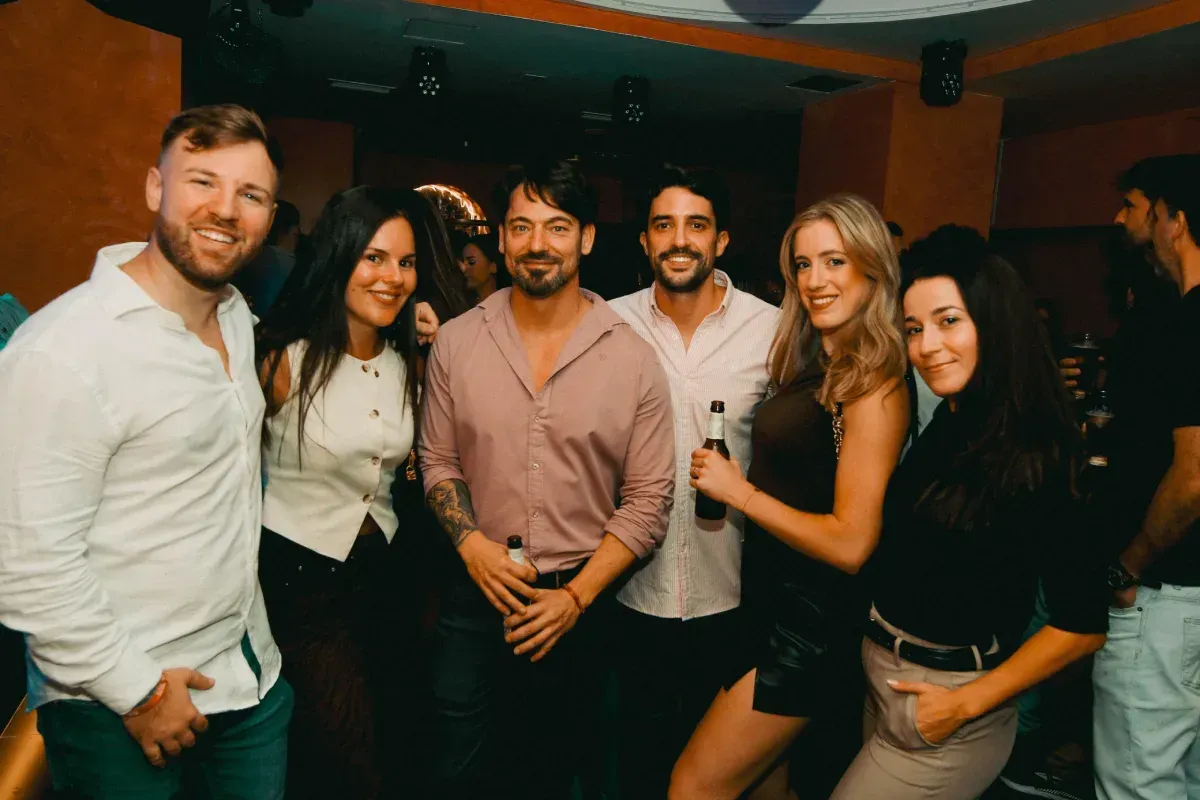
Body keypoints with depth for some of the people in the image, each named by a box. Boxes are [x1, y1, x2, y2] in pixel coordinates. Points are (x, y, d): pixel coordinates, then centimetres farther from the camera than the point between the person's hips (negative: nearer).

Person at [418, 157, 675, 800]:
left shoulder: (633, 359, -8)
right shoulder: (455, 342, -2)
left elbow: (647, 500, -6)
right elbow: (437, 460, 5)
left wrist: (575, 597, -12)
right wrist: (472, 543, -11)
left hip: (580, 607, 0)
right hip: (476, 600, 1)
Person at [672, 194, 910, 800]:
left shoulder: (874, 387, -19)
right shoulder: (813, 365, 7)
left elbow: (851, 543, -23)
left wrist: (739, 491, -17)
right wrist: (731, 482, 0)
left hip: (813, 622, -8)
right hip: (776, 603, 8)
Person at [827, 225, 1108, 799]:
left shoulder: (1028, 460, -21)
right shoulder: (942, 427, 0)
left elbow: (1082, 625, -18)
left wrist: (965, 704, -16)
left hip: (941, 703, -7)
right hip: (882, 677, 7)